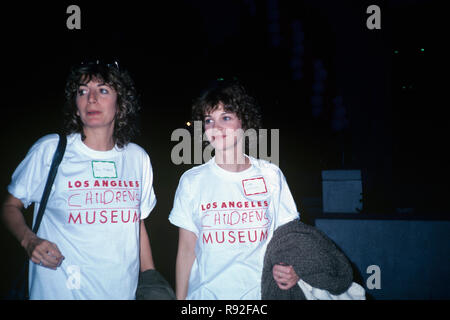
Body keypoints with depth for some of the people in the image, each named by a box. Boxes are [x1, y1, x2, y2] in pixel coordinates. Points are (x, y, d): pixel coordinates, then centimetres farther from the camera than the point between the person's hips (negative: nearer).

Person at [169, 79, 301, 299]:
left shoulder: (271, 175, -2)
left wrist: (291, 269, -18)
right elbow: (186, 248, 1)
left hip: (260, 292, 0)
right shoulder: (192, 180, -2)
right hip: (205, 293, 0)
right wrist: (180, 298, -3)